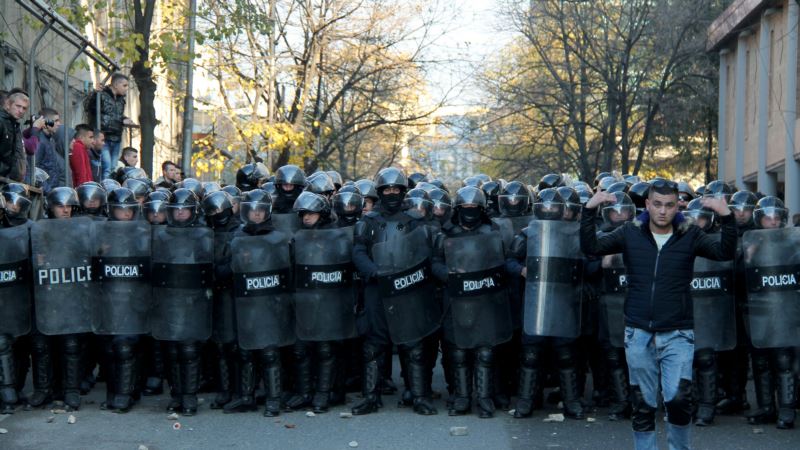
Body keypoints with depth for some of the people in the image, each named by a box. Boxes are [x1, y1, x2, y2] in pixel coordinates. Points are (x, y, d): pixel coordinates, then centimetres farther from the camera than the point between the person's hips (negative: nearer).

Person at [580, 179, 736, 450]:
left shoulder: (690, 236, 2)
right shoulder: (630, 233, 4)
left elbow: (726, 253, -10)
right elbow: (590, 247, -3)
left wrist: (726, 217, -24)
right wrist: (589, 210, -15)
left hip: (677, 335, -1)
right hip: (638, 335, 2)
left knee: (678, 398, -15)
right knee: (643, 405, 9)